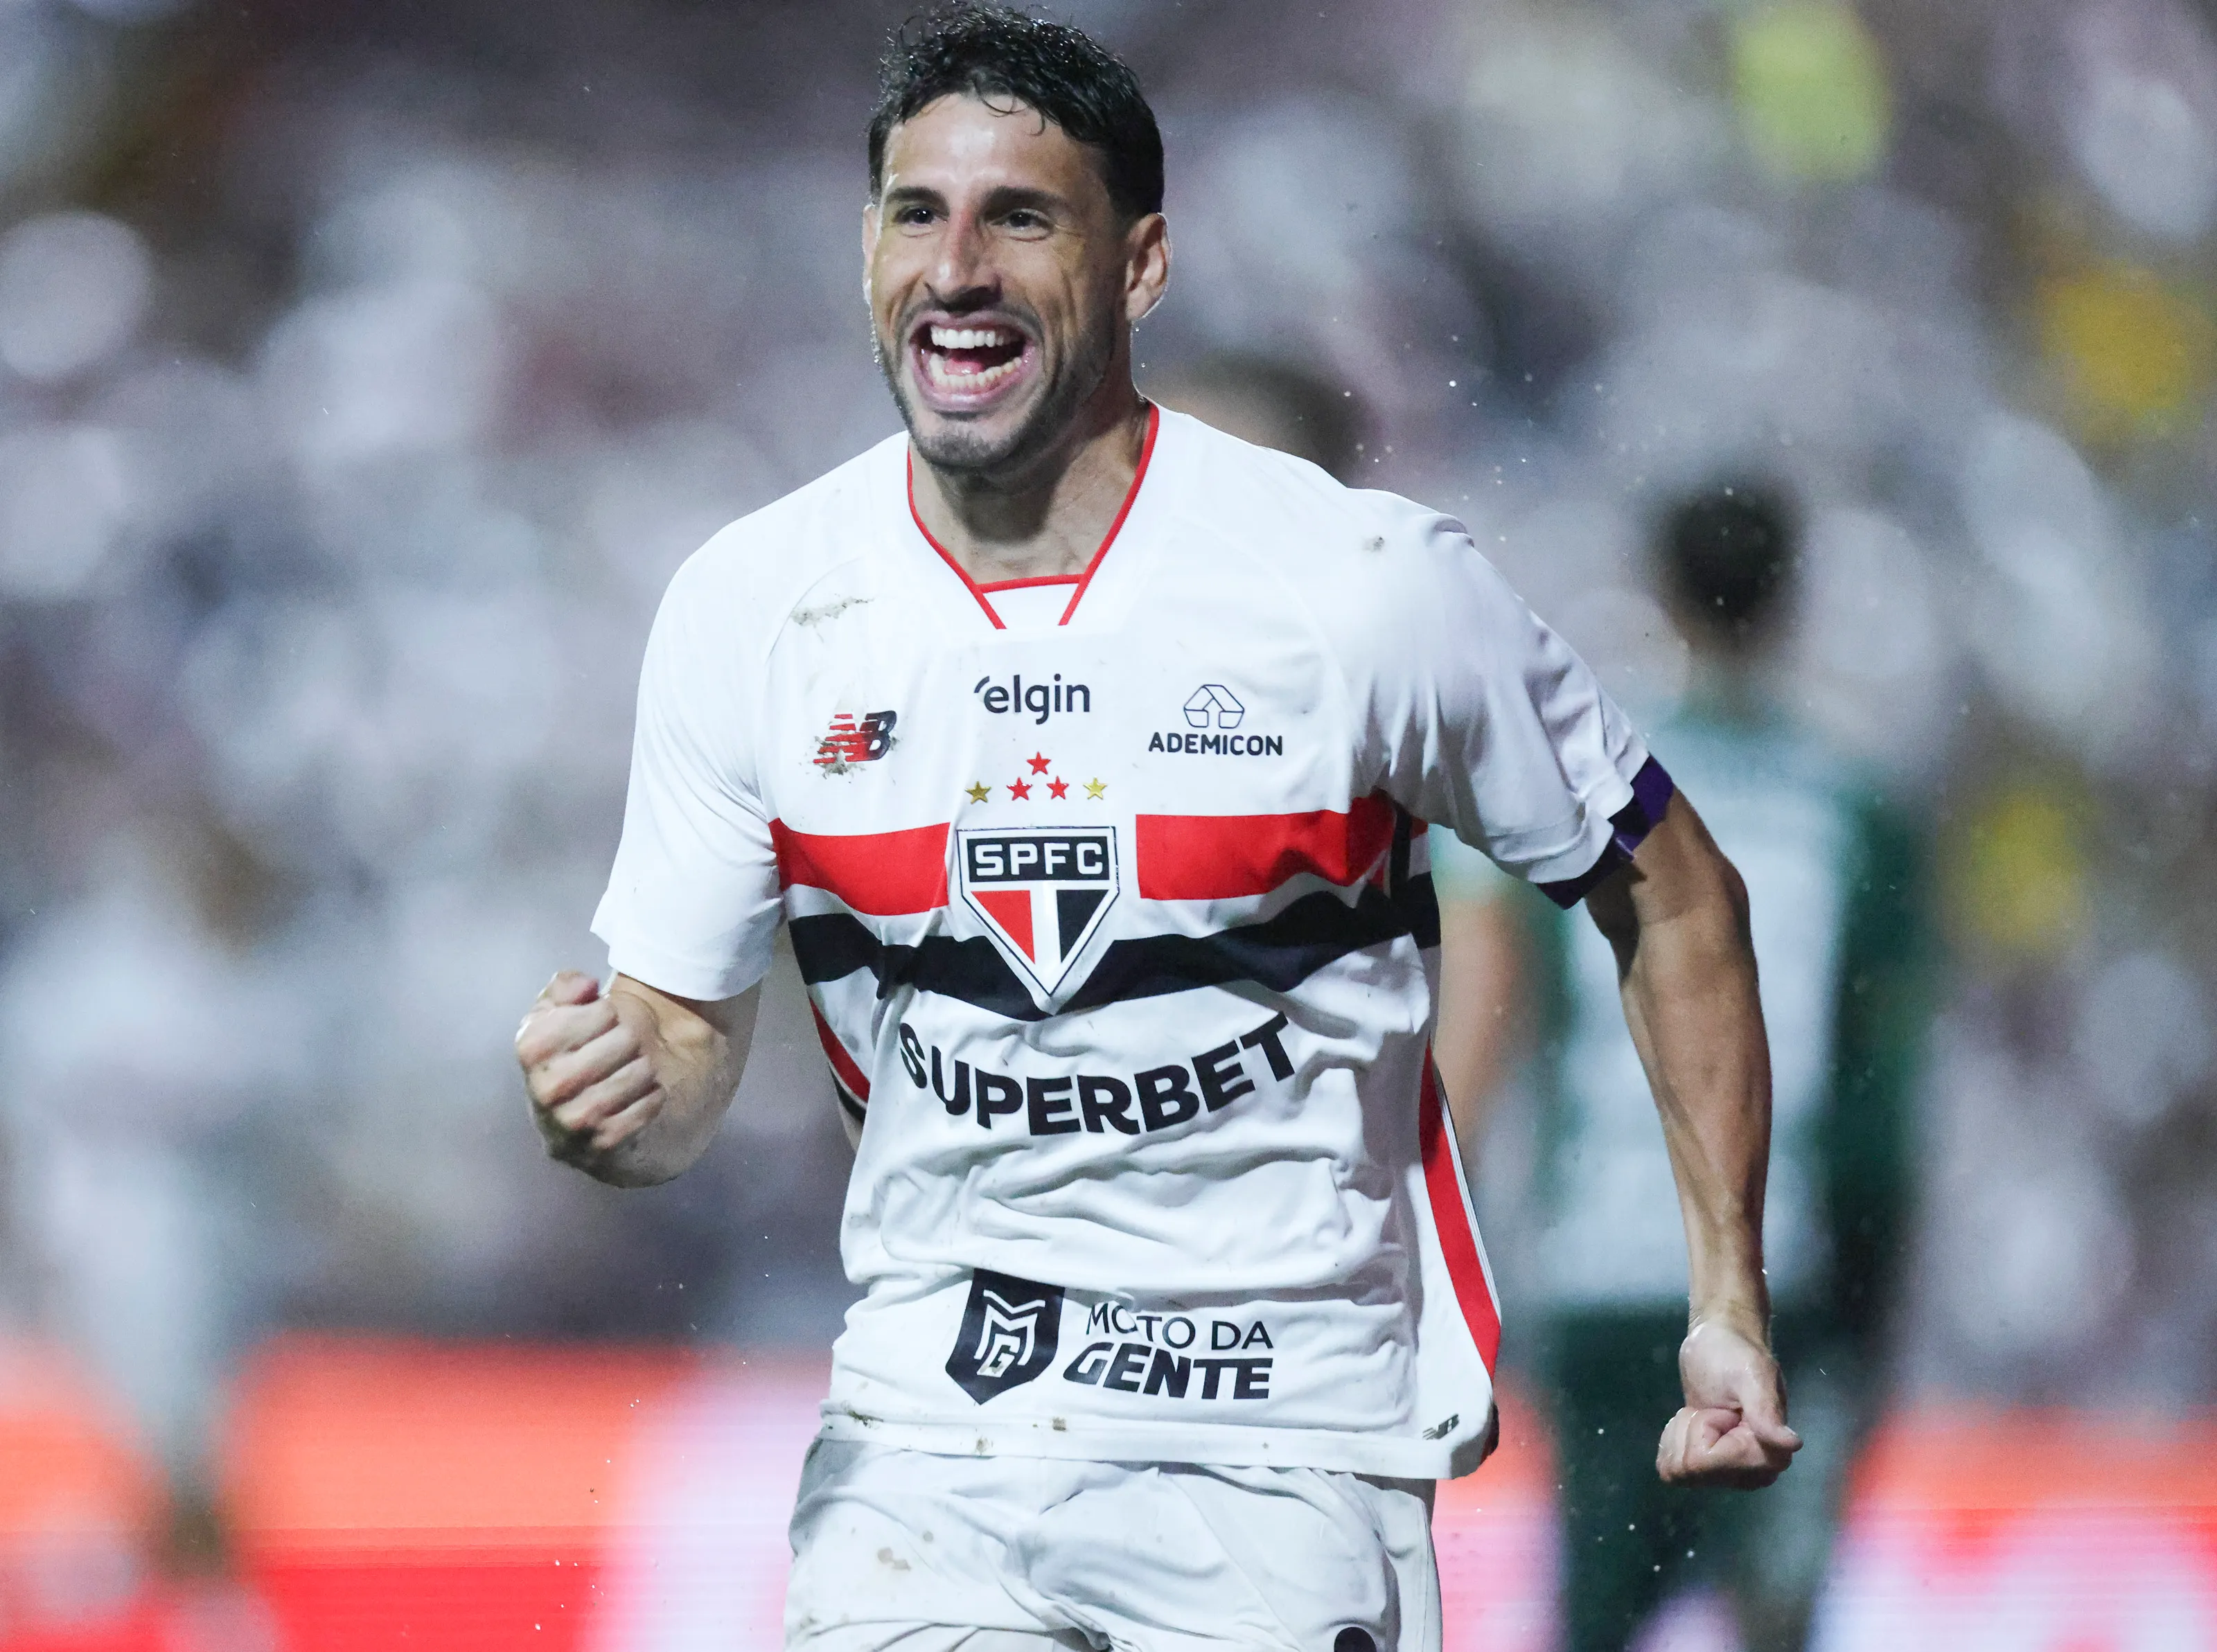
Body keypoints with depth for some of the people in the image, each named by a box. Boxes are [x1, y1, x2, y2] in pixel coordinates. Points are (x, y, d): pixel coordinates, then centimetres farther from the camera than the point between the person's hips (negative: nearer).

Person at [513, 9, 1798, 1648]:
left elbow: (1673, 899, 3)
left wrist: (1732, 1306, -1)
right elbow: (686, 1032, 7)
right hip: (929, 1426, 2)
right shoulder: (748, 608, -2)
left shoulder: (1369, 583, -10)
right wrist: (604, 1106, -18)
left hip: (1280, 1440, -2)